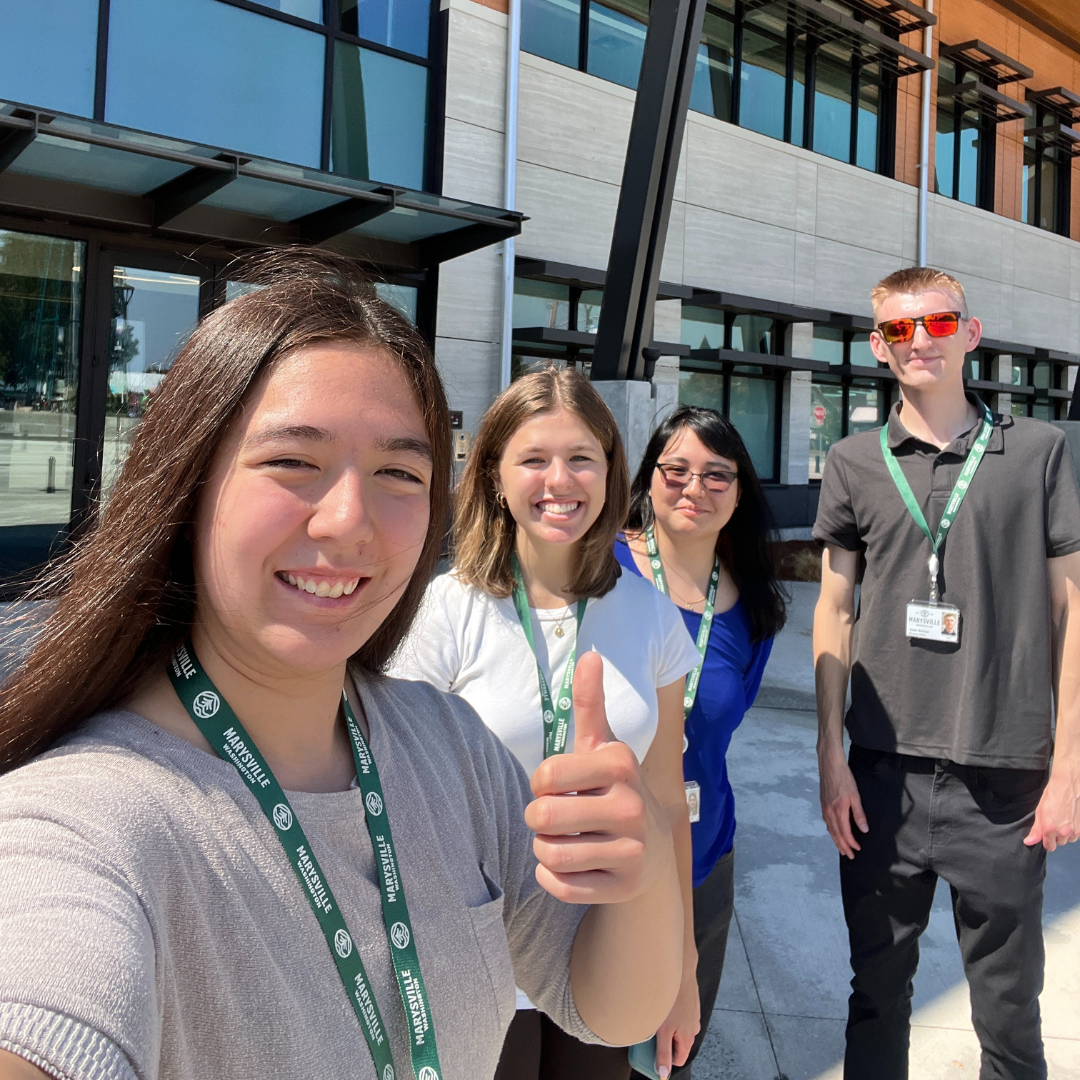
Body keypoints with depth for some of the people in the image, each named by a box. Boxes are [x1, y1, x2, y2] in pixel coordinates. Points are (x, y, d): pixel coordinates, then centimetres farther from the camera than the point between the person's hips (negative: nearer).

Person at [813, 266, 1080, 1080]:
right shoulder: (854, 463, 5)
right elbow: (834, 612, 7)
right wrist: (831, 758, 2)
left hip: (1005, 776, -1)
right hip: (883, 770, 1)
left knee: (1009, 1006, 11)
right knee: (878, 988, 14)